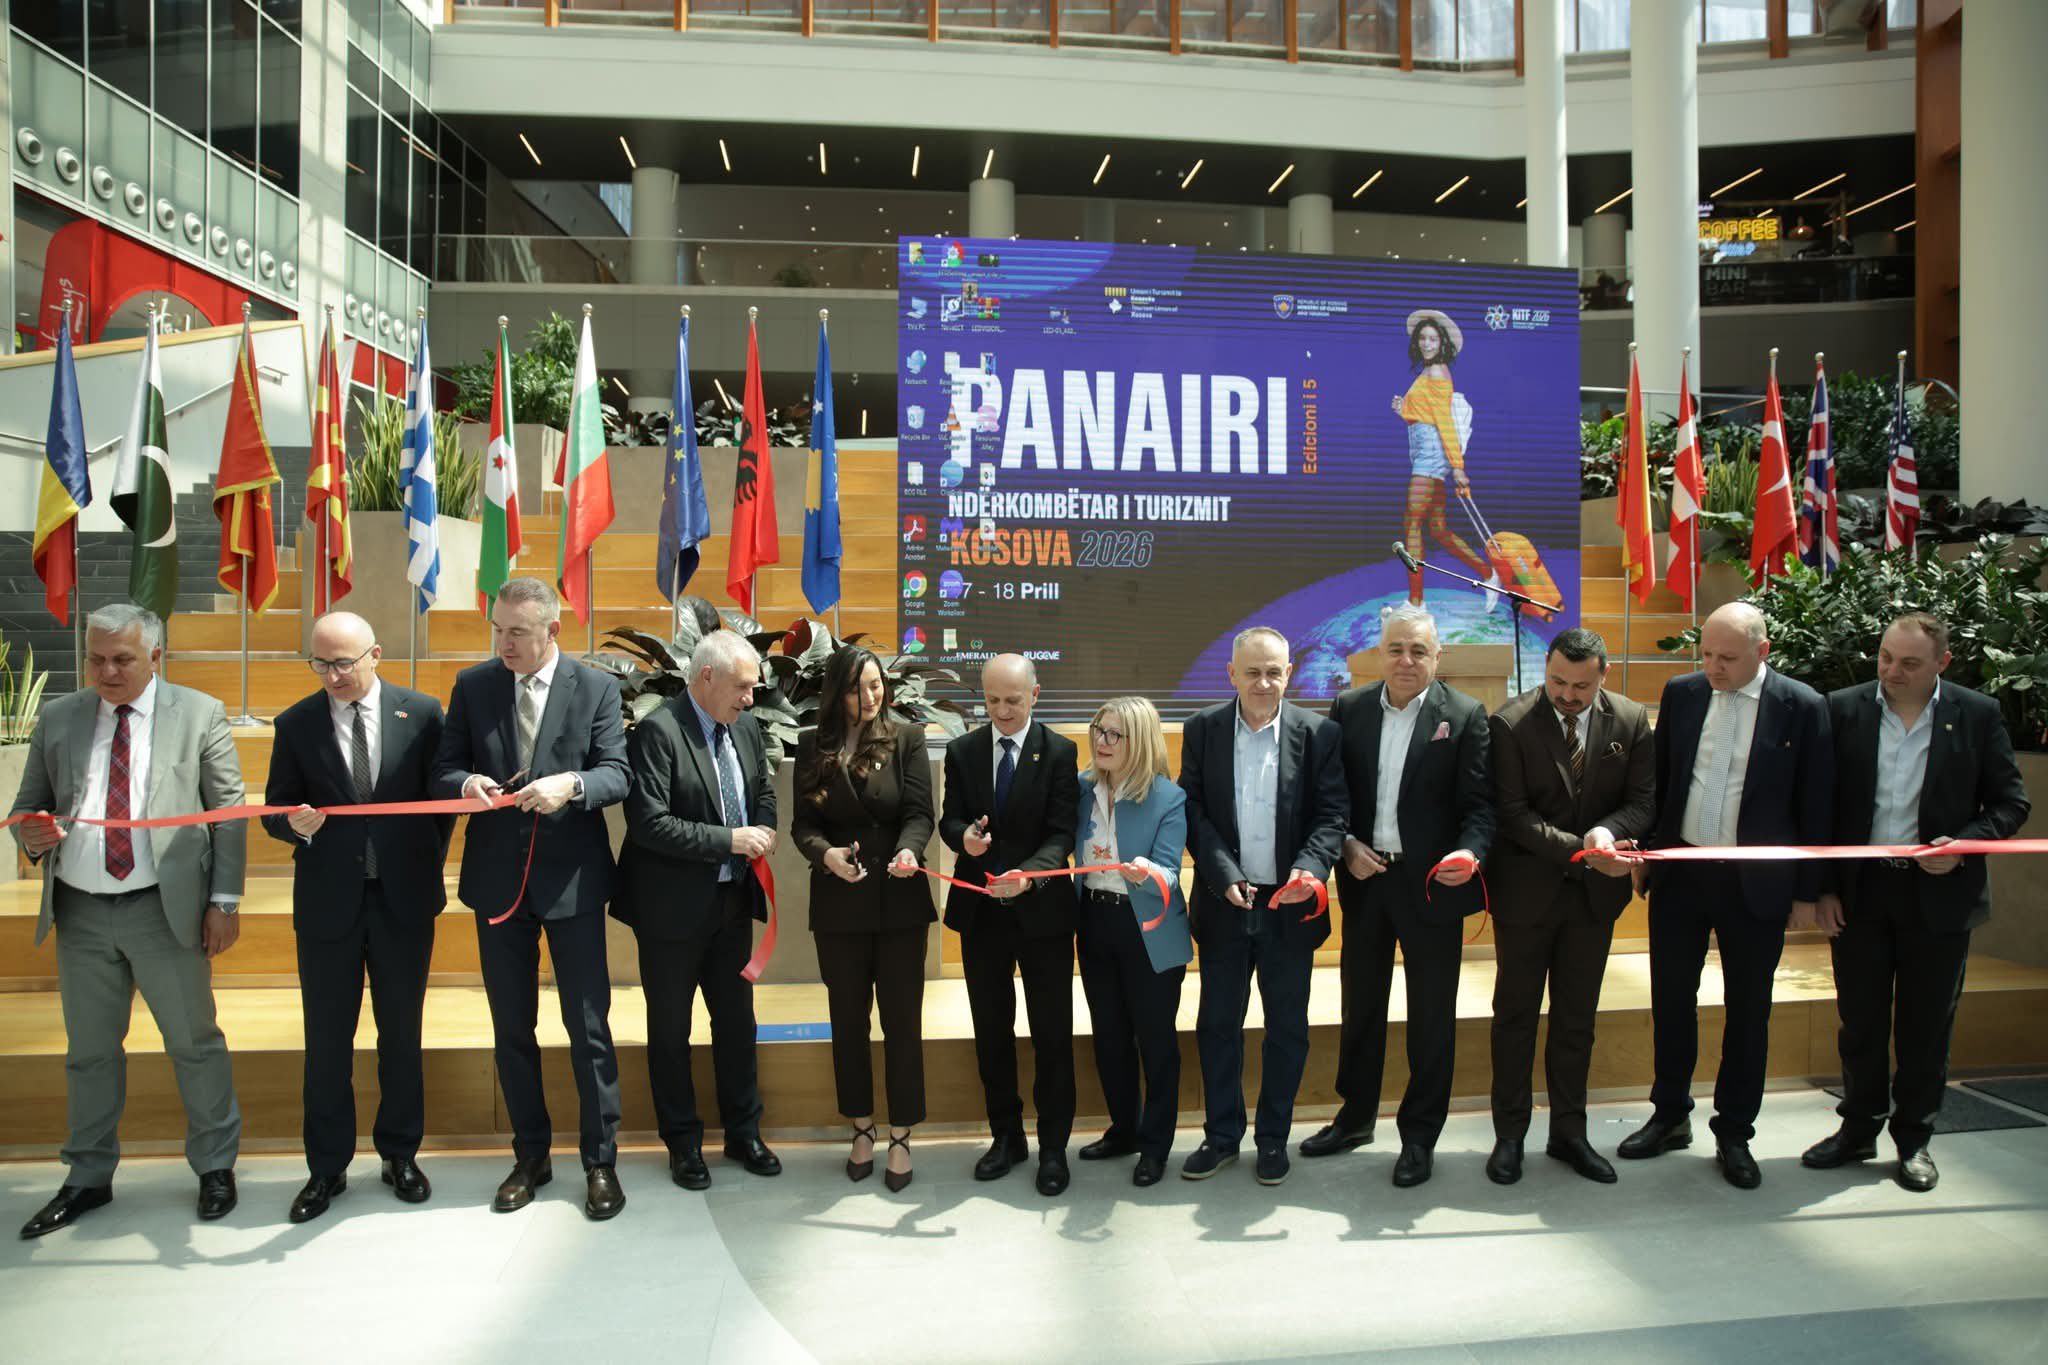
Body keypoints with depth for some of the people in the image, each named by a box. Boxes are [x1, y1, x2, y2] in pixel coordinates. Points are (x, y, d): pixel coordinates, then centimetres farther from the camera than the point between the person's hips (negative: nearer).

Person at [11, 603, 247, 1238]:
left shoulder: (199, 714, -1)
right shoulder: (57, 719, 8)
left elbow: (230, 814, -2)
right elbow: (28, 804, 14)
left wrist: (223, 901, -6)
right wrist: (30, 832, -12)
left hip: (165, 908, -3)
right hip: (80, 912, 3)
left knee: (195, 1042, 6)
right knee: (89, 1050, 14)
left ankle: (215, 1167, 22)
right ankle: (89, 1178, 30)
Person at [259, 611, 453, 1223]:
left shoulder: (421, 713, -3)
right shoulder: (295, 724, -1)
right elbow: (276, 808, 4)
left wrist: (428, 866, 1)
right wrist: (296, 824, -18)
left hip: (403, 900, 0)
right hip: (327, 903, 0)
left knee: (402, 1034, 12)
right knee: (327, 1040, 8)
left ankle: (400, 1154, 28)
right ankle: (327, 1167, 24)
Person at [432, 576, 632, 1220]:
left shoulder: (596, 688, -3)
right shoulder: (472, 686, 3)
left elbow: (619, 774, -8)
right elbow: (443, 770, 4)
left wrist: (571, 785, -28)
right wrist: (466, 783, -19)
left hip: (572, 879, -3)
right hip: (498, 878, 3)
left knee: (589, 1027, 3)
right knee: (511, 1028, 14)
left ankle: (600, 1162, 17)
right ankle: (530, 1156, 30)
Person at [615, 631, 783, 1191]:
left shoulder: (746, 727, 3)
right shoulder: (658, 731, -18)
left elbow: (763, 790, 18)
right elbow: (649, 823, -24)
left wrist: (762, 832, -3)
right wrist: (730, 840, -23)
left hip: (732, 900, 6)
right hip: (674, 907, -6)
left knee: (737, 1019, 16)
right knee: (671, 1028, 10)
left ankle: (743, 1132, 31)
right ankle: (683, 1142, 26)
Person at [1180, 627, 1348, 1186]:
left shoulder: (1318, 733, -3)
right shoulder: (1202, 730, 0)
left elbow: (1332, 814, -5)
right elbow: (1194, 811, -3)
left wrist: (1310, 869, -22)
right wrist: (1226, 878, -14)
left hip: (1290, 905, -1)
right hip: (1223, 904, 1)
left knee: (1287, 1028, 10)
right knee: (1217, 1024, 10)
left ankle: (1273, 1138, 26)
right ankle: (1222, 1135, 25)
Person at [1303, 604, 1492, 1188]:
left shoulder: (1465, 716, -6)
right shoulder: (1349, 709, 2)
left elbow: (1479, 804, -9)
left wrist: (1468, 854, -26)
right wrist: (1347, 846, -8)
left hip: (1430, 883, -3)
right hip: (1363, 878, 3)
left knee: (1431, 1013, 9)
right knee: (1360, 1004, 16)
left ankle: (1420, 1135, 25)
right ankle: (1355, 1117, 33)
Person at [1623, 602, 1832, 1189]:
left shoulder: (1802, 707, -7)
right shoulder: (1681, 692, 1)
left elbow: (1816, 806, -3)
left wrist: (1807, 890, -3)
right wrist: (1646, 853, 4)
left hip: (1756, 883, -3)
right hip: (1679, 875, 3)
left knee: (1748, 1010, 9)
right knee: (1670, 1000, 12)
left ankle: (1735, 1134, 24)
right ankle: (1670, 1117, 29)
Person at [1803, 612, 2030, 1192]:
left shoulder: (1977, 715, -2)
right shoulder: (1843, 710, -1)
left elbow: (2011, 802, 3)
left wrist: (1966, 844, -16)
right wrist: (1822, 887, -2)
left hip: (1939, 894, 0)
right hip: (1859, 890, 1)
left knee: (1926, 1025, 9)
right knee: (1860, 1020, 10)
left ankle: (1914, 1138, 26)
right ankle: (1859, 1128, 27)